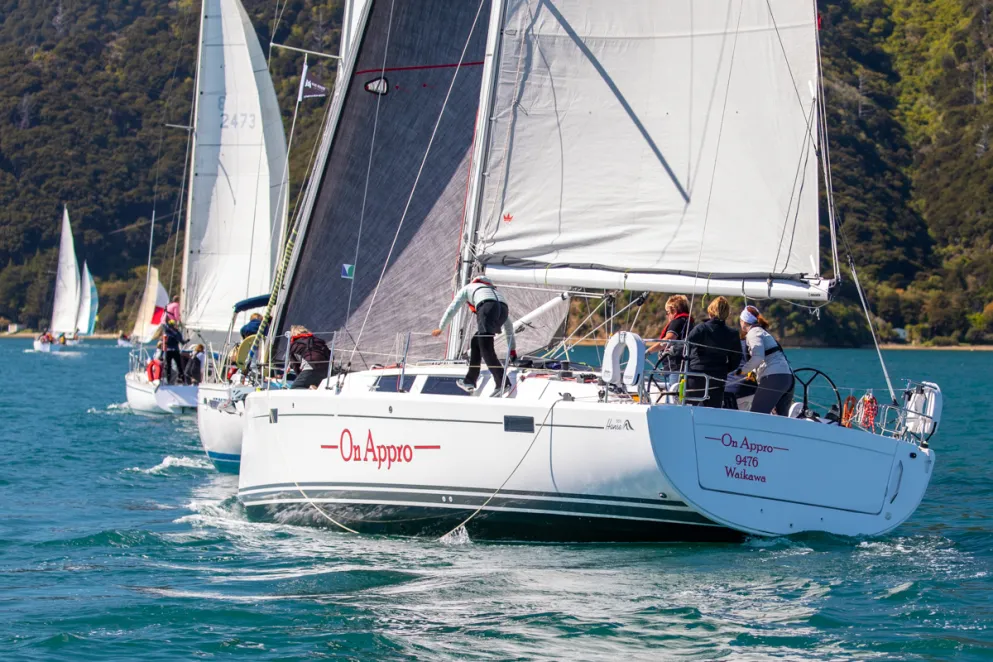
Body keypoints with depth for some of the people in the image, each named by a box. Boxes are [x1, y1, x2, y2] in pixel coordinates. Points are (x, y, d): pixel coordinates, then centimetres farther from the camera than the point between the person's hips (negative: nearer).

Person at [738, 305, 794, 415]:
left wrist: (743, 370, -8)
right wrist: (753, 371, 30)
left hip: (773, 378, -9)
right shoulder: (762, 331, 25)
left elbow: (758, 357, -17)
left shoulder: (753, 333, -3)